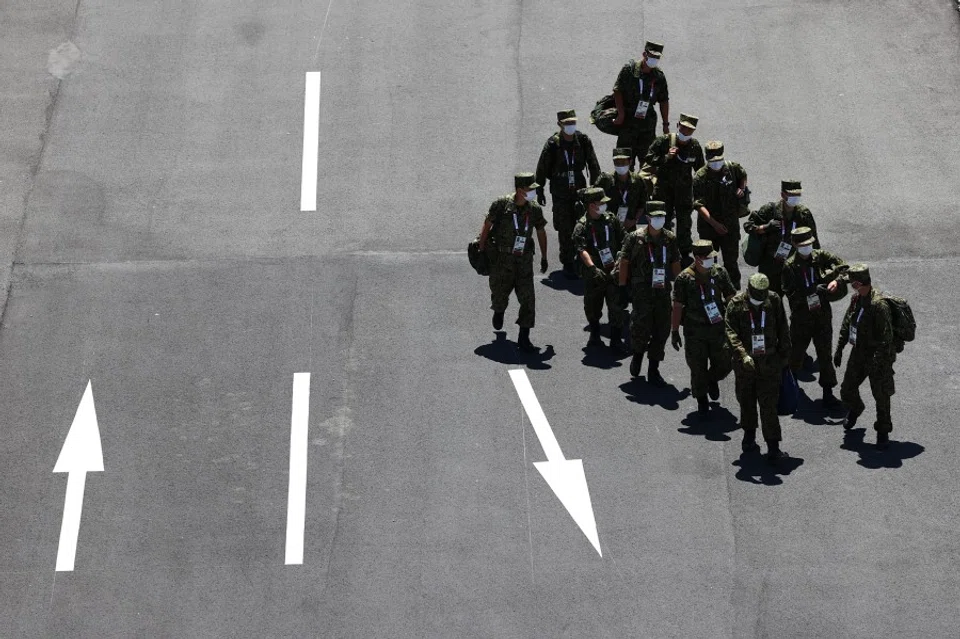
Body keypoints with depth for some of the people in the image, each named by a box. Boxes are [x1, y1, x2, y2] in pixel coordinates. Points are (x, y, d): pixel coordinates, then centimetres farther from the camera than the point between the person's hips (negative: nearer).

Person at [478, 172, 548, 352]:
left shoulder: (534, 209, -2)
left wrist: (544, 257, 16)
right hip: (501, 258, -2)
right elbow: (487, 226, -4)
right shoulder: (502, 204, -13)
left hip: (524, 260, 2)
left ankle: (524, 338, -1)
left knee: (528, 299, -7)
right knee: (500, 295, 12)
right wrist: (481, 250, -5)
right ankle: (499, 311, 49)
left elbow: (541, 233, 12)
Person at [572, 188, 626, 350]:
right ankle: (594, 333, 34)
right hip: (593, 274, -1)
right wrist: (593, 268, -34)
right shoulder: (582, 226, -7)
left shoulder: (611, 219, 4)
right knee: (592, 307, 10)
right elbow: (582, 250, -20)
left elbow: (623, 242, 9)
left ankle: (616, 339, 3)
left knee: (616, 306, -5)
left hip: (612, 271, 1)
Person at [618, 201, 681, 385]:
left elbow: (675, 264, 14)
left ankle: (653, 370, 16)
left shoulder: (670, 239, 6)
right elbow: (624, 262, -2)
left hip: (663, 291, 4)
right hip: (642, 290, -4)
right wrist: (622, 288, -5)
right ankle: (638, 354, 19)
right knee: (642, 327, -14)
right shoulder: (635, 238, -5)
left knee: (662, 330, 4)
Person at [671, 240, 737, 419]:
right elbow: (678, 307, -6)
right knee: (698, 369, 5)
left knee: (724, 364, 5)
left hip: (718, 328, 3)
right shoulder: (684, 278, -10)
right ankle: (702, 403, 23)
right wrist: (674, 332, -5)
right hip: (695, 332, -3)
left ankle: (712, 380, 40)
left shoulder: (720, 273, -1)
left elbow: (731, 297, 8)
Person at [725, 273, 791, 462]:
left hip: (769, 361, -1)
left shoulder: (774, 300, -5)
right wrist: (743, 355, -31)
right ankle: (749, 436, 36)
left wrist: (784, 355, 7)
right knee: (746, 401, 15)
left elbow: (782, 330, 5)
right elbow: (731, 333, -17)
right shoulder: (736, 304, -10)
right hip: (744, 362, 1)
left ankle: (773, 447, -3)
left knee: (769, 404, -4)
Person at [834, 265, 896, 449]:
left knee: (881, 395, 5)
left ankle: (883, 432, 22)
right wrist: (839, 349, 15)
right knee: (847, 390, 15)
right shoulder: (856, 299, 2)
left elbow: (886, 337, -25)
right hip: (858, 354, 8)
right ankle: (854, 410, 48)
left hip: (876, 356, -8)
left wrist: (881, 363, -26)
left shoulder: (878, 305, -25)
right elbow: (846, 325, 14)